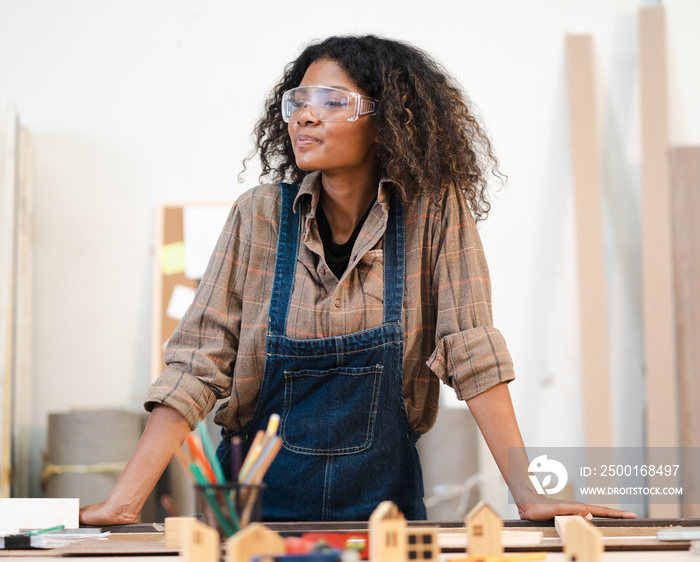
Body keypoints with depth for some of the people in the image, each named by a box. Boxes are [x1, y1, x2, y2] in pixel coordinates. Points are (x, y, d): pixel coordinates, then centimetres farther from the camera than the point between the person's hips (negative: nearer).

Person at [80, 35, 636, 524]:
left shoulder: (434, 209, -6)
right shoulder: (260, 216, -4)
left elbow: (472, 353, -7)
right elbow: (197, 364, -7)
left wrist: (528, 496, -14)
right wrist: (125, 501, -16)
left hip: (382, 498, -1)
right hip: (258, 497, 1)